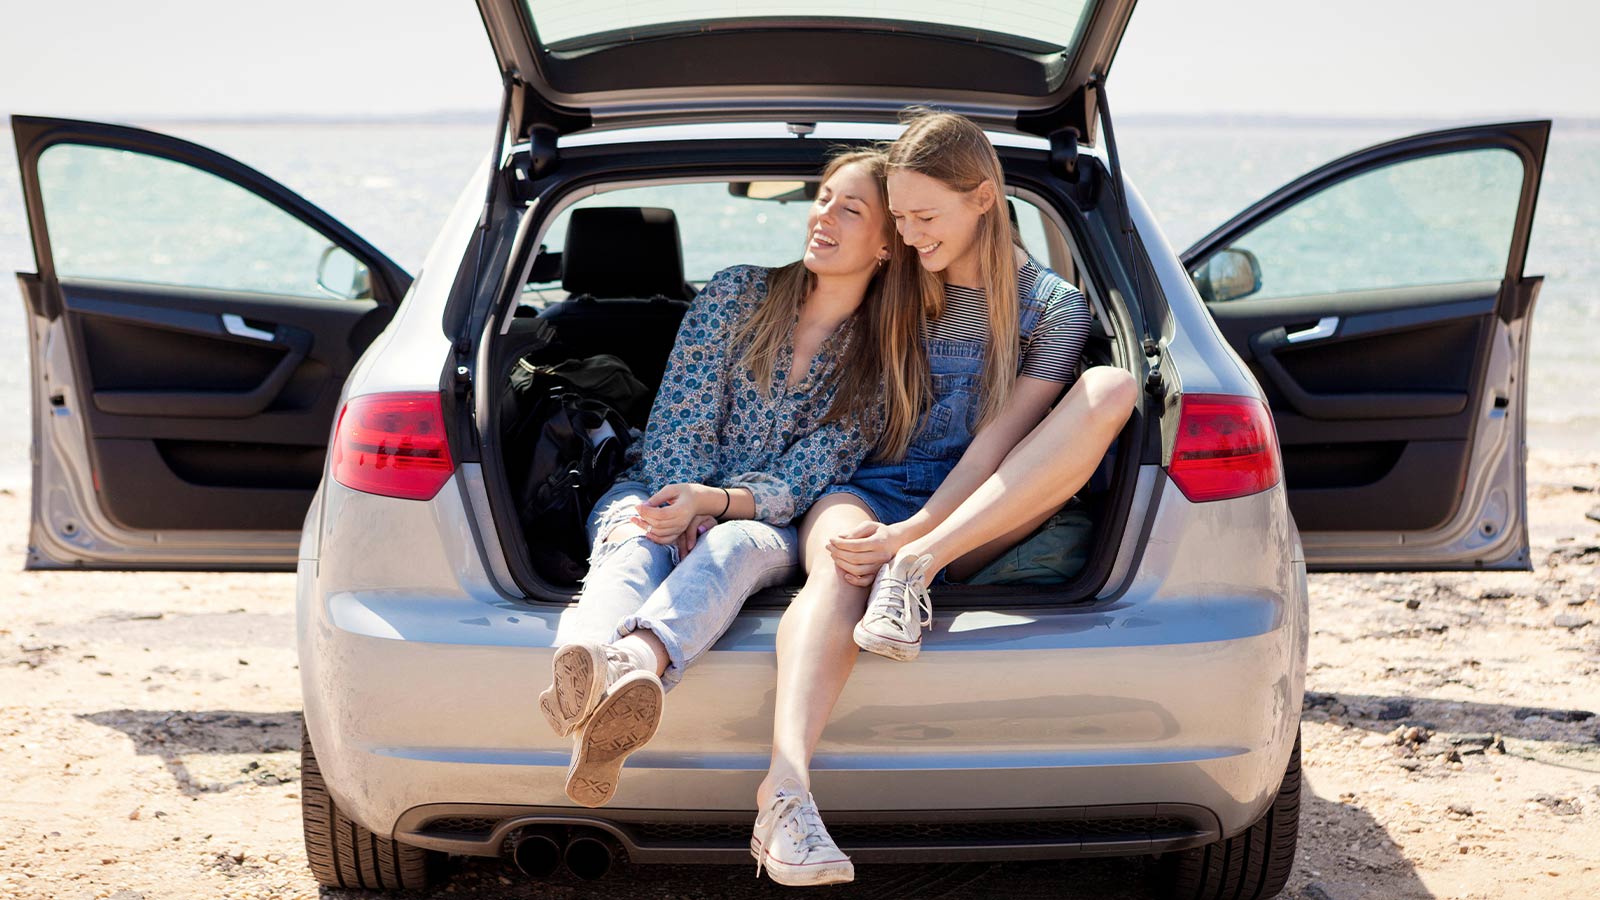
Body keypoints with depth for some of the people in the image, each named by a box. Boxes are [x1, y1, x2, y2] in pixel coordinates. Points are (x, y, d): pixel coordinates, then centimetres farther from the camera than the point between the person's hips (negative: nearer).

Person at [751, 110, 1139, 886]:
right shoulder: (890, 290, 15)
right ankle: (786, 784, -62)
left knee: (1110, 389, -22)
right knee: (839, 564, -37)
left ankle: (921, 562, -34)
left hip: (973, 514, 0)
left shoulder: (1054, 307, 6)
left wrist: (916, 532, -21)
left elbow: (1000, 438, -6)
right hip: (869, 490, 0)